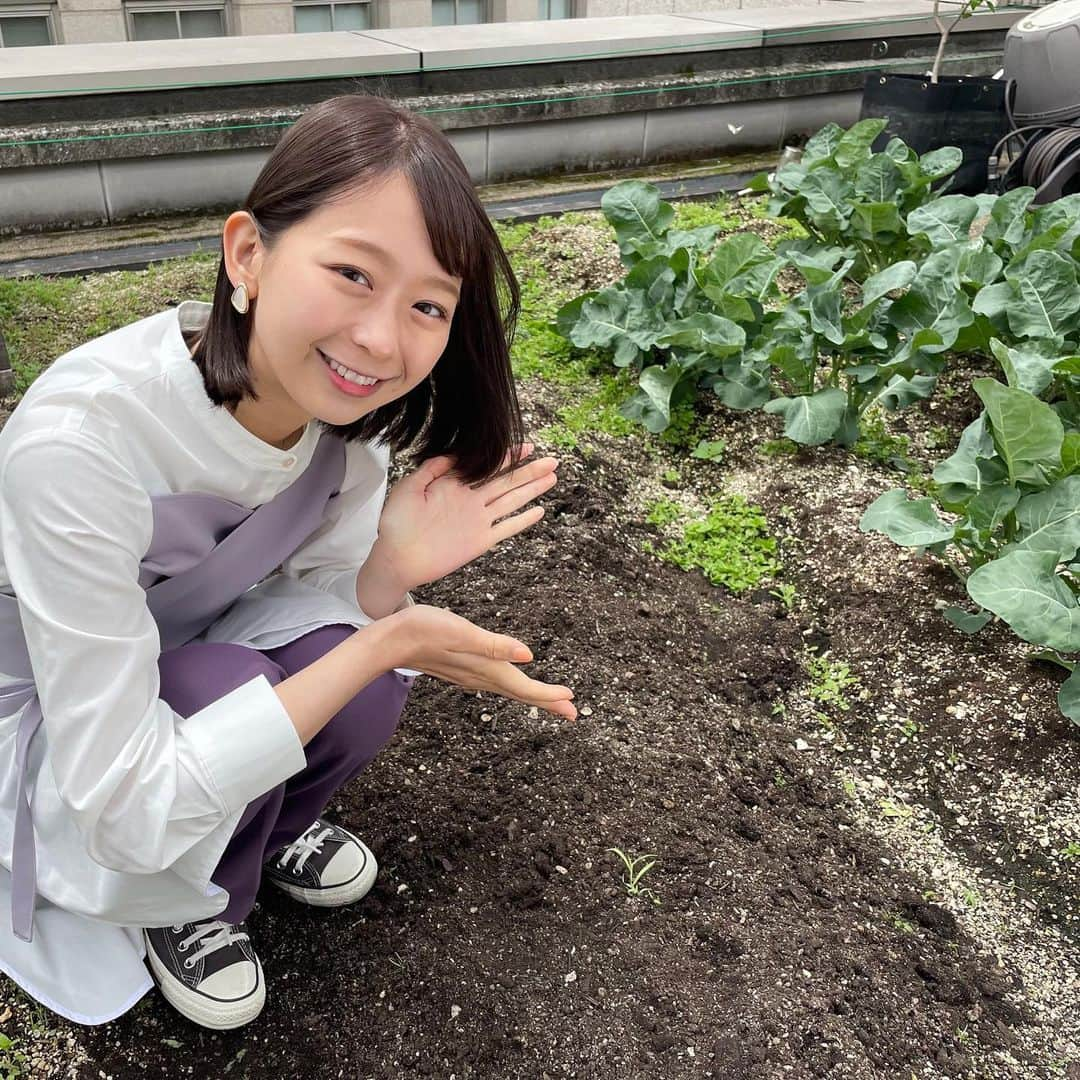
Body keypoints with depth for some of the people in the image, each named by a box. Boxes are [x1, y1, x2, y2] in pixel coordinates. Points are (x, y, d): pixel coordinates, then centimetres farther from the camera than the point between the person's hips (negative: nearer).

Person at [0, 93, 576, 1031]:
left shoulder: (345, 399, -20)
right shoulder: (81, 436, -38)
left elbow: (331, 619, -9)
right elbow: (129, 811, -34)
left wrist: (387, 574, -31)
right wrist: (382, 644, -38)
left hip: (193, 651, 4)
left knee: (358, 669, -23)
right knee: (224, 688, -32)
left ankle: (266, 826, 10)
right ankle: (180, 907, 2)